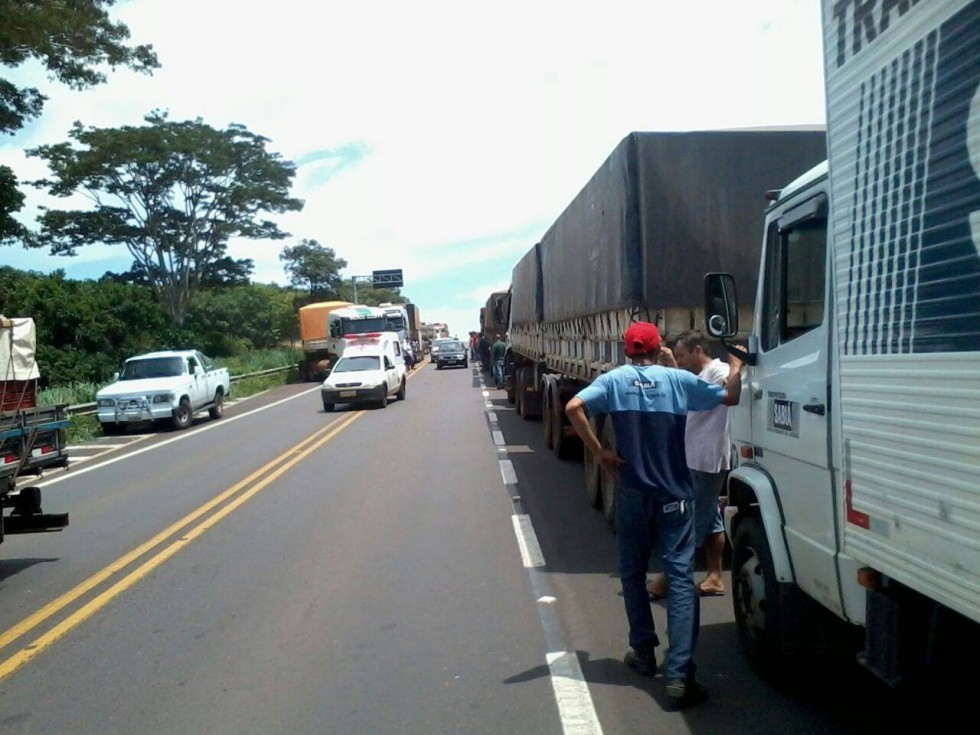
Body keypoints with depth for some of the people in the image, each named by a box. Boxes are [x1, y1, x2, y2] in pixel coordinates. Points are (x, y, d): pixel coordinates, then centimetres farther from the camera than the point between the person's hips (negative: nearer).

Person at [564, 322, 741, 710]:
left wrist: (599, 452, -9)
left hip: (633, 496, 1)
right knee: (680, 579, -4)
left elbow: (573, 407, -17)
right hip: (674, 497, -1)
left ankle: (644, 652, 29)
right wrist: (736, 364, 24)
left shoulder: (614, 380, -2)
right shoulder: (679, 379, -3)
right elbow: (730, 397, 6)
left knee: (633, 575, 18)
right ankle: (679, 676, -10)